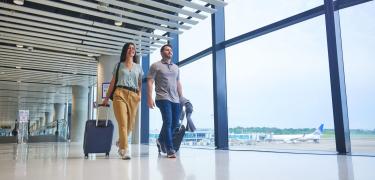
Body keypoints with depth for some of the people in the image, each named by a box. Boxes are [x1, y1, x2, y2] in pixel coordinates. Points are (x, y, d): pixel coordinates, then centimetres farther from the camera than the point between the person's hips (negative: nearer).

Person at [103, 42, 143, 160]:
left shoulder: (138, 67, 20)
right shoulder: (119, 65, 15)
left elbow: (140, 84, 20)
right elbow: (112, 83, 15)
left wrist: (139, 94, 1)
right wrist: (106, 98, 12)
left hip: (133, 96, 3)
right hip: (120, 94, -2)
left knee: (130, 124, 3)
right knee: (123, 122, -14)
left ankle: (120, 143, 30)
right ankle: (125, 150, -14)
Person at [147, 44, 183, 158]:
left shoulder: (176, 67, 20)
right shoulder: (155, 66, 4)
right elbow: (150, 82, -2)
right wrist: (149, 98, -12)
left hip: (175, 100, 6)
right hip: (163, 98, -6)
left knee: (175, 123, 9)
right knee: (168, 122, -14)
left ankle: (161, 140, 34)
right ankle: (170, 149, -7)